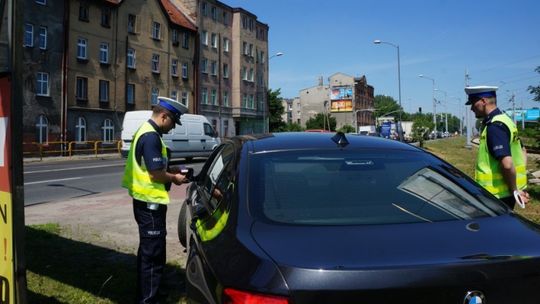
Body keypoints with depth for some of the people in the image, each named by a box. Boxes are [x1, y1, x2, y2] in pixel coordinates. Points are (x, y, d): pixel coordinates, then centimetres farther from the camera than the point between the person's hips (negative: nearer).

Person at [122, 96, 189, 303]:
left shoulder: (145, 131, 13)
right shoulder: (152, 137, -20)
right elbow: (155, 174, -24)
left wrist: (171, 170, 9)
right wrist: (174, 178, -7)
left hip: (144, 200, 11)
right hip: (150, 201, -11)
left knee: (147, 251, 22)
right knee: (153, 255, -2)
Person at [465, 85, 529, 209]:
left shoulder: (494, 126, -21)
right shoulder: (503, 119, 11)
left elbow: (507, 164, -31)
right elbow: (522, 152, 20)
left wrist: (514, 190, -17)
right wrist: (518, 187, 13)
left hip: (499, 193, -9)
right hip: (506, 191, 10)